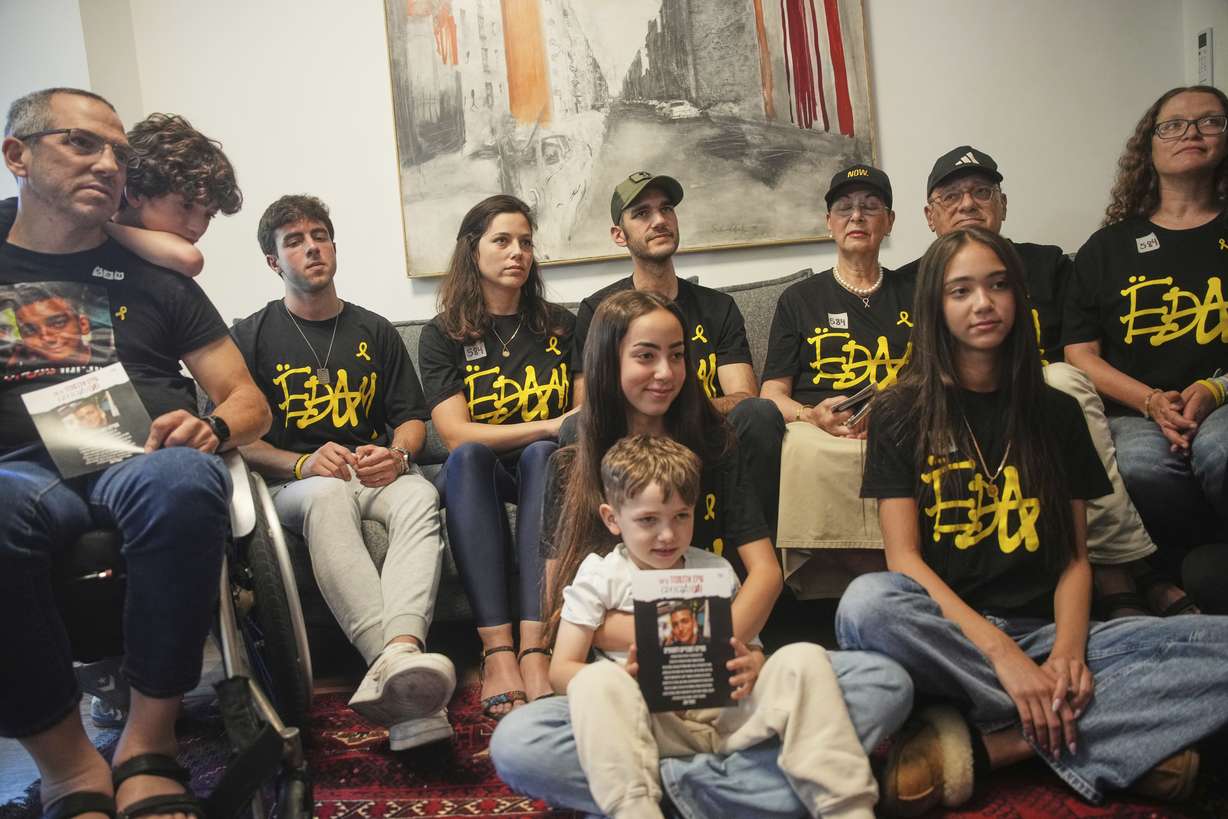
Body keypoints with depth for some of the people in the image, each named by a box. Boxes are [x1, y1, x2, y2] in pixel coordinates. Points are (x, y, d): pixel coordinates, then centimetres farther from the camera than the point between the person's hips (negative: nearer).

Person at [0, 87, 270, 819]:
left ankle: (150, 742, -20)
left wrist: (212, 428, -11)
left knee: (185, 478, -37)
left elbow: (249, 403, 14)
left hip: (143, 461, 1)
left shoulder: (153, 275, 18)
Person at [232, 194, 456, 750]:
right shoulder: (253, 337, 11)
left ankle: (395, 662, -57)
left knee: (421, 496, -34)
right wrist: (302, 464, -16)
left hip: (376, 473, 3)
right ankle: (400, 662, -58)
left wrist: (397, 455, -7)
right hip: (293, 482, -2)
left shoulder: (374, 331, 20)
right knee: (328, 494, -40)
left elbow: (411, 417, 18)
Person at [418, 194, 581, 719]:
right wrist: (550, 427, -19)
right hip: (475, 479, -1)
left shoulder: (560, 326, 11)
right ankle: (497, 651, -43)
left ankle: (535, 650, -45)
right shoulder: (442, 336, 3)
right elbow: (457, 436, -10)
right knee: (470, 456, -34)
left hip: (546, 466, 1)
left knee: (541, 455, -33)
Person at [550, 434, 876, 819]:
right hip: (653, 723, -3)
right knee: (595, 681, -32)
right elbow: (561, 670, 0)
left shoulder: (717, 571, 16)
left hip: (726, 712, 3)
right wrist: (624, 679, -21)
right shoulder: (599, 576, 6)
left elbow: (752, 646, 16)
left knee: (805, 658, -18)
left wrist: (751, 667, -10)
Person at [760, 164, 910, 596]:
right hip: (820, 433, 0)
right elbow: (772, 393, 12)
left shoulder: (914, 294, 24)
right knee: (803, 448, -38)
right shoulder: (799, 299, 20)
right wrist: (813, 415, -12)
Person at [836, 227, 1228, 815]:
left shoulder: (1056, 413, 13)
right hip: (948, 630, -3)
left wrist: (1067, 651, -14)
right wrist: (1000, 651, -21)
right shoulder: (900, 413, 3)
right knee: (865, 604, -38)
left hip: (1045, 631, 3)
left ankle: (984, 745, -25)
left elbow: (1074, 556, 7)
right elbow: (903, 556, -7)